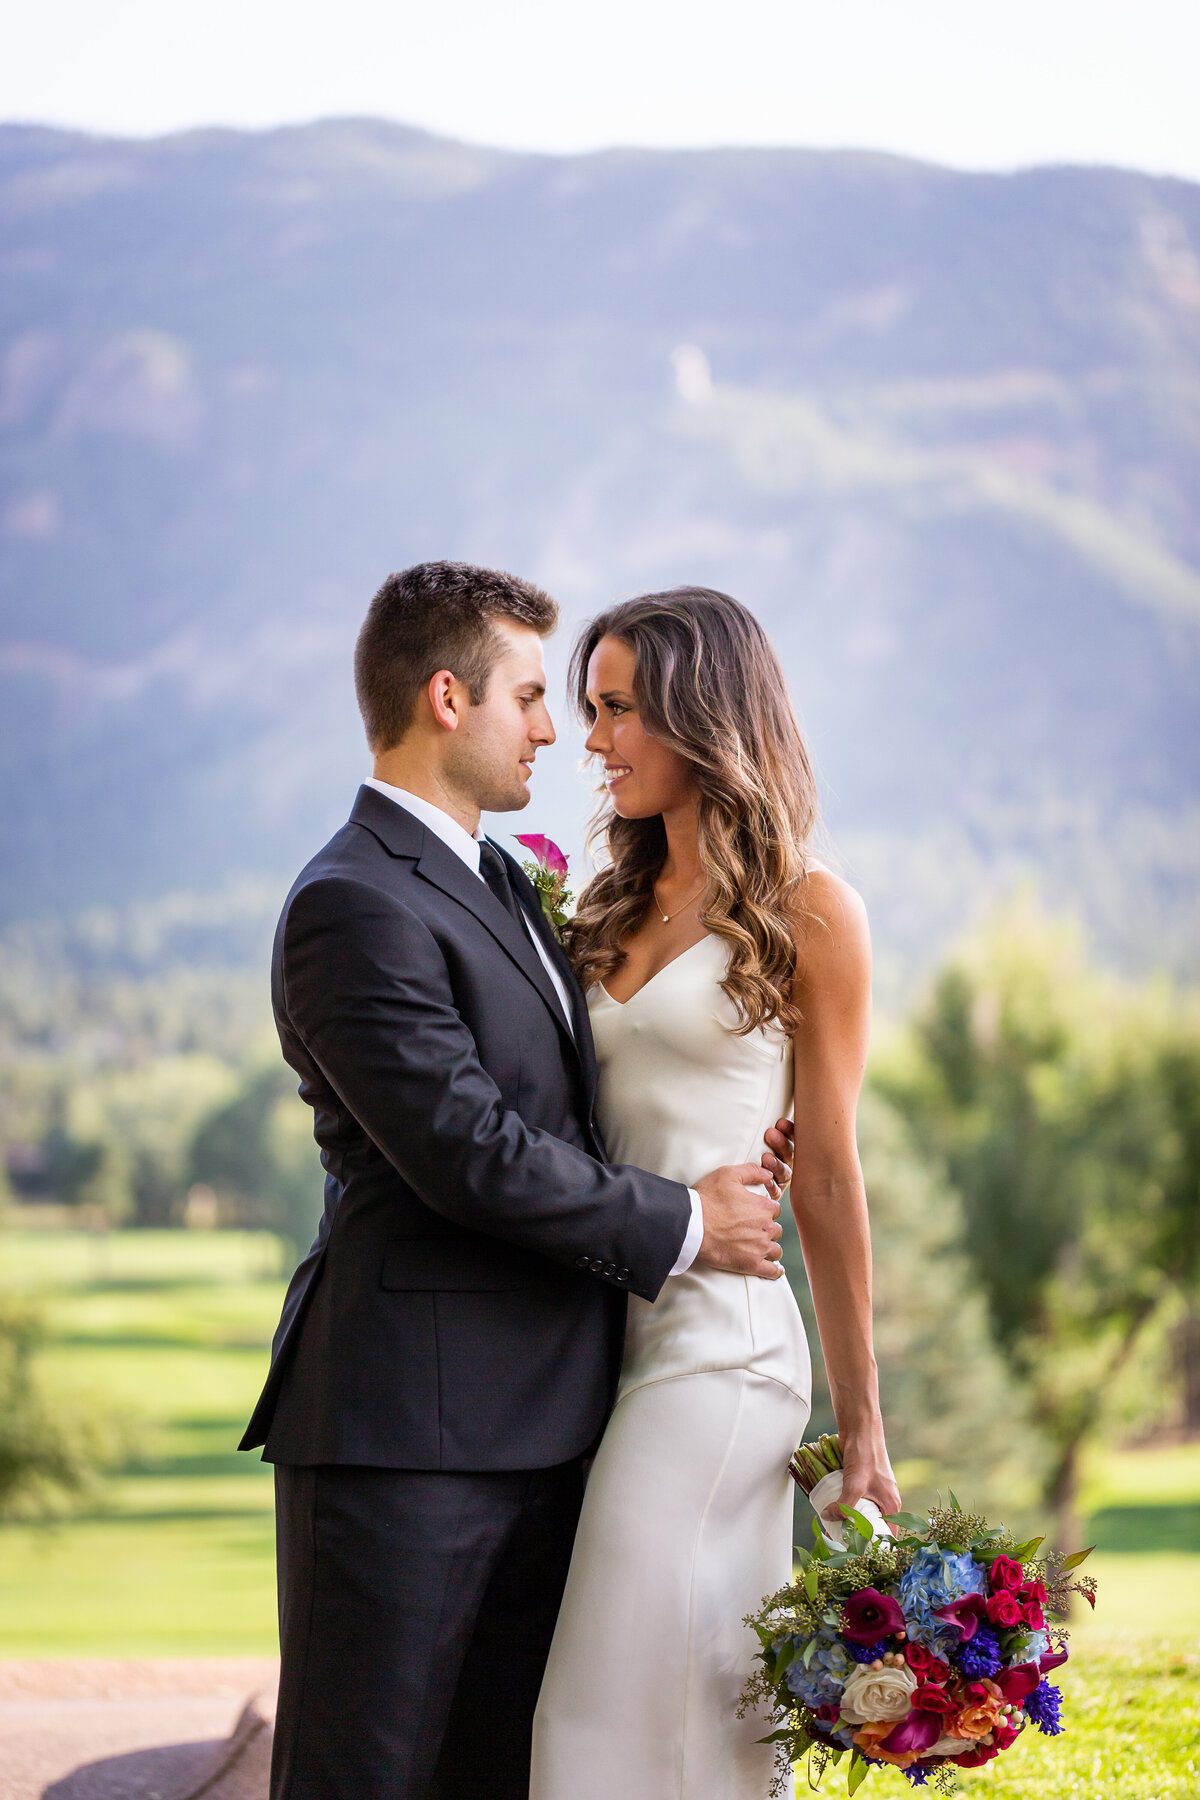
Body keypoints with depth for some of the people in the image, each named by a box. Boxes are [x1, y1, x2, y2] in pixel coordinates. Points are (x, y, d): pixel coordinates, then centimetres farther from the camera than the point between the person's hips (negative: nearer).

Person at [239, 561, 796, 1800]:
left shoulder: (493, 881, 18)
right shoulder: (354, 907, -14)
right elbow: (467, 1151, -20)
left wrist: (725, 1146, 5)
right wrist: (681, 1225, -10)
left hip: (533, 1420, 9)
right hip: (408, 1425, -9)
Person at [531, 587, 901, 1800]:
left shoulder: (806, 916, -2)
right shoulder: (609, 912, 15)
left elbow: (826, 1180, -3)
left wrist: (859, 1423, -2)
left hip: (717, 1340, -6)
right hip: (595, 1332, 6)